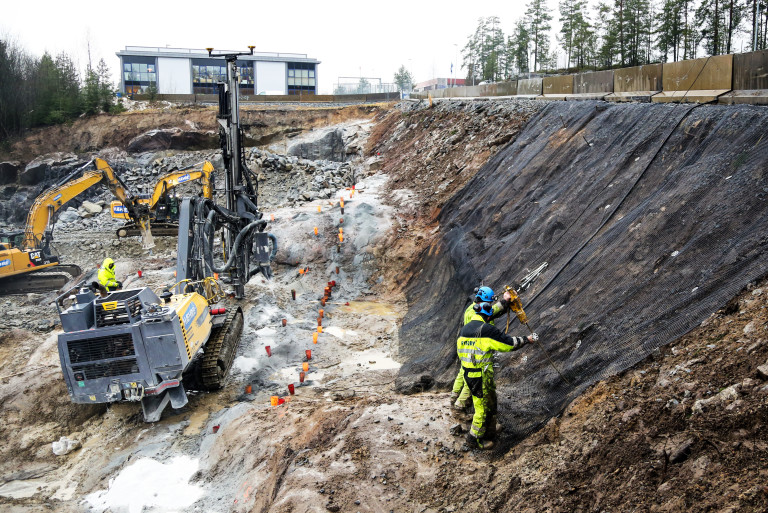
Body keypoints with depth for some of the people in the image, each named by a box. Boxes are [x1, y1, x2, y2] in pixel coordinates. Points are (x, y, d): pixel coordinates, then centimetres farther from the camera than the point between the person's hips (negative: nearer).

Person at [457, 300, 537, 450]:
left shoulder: (463, 330, 8)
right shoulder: (487, 329, -16)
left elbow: (460, 352, 16)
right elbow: (509, 343, -11)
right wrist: (527, 339, 4)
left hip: (467, 374, 9)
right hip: (482, 376, -9)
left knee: (490, 400, 23)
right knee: (484, 407, 5)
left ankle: (489, 433, 34)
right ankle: (475, 439, 16)